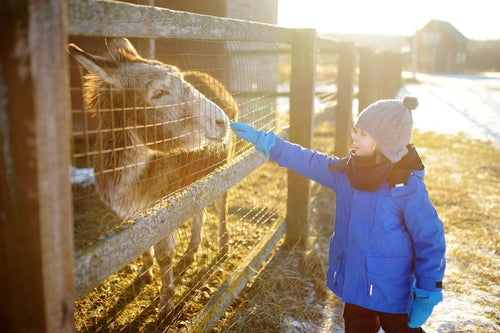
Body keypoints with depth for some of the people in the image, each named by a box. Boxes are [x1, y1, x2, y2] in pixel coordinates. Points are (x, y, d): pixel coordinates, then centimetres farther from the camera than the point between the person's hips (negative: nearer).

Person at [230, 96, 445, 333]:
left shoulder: (407, 186, -21)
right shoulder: (348, 171, -3)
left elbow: (430, 240, -18)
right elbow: (307, 161, 3)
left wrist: (427, 295, -15)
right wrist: (263, 140, 0)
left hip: (392, 292, -6)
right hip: (355, 284, 6)